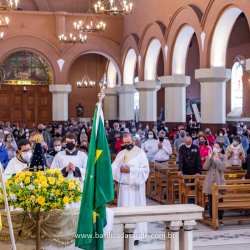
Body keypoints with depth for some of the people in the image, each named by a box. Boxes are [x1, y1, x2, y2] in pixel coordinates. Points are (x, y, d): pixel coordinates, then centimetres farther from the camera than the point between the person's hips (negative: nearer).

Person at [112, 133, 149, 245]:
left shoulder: (140, 154, -1)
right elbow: (113, 168, 8)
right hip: (123, 186, 4)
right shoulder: (121, 154, 14)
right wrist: (119, 169, -13)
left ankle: (135, 236, 0)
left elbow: (145, 170, -8)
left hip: (135, 187, -4)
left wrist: (131, 170, -18)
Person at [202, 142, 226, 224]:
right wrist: (209, 158, -14)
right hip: (210, 182, 3)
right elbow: (205, 167, -5)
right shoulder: (209, 157, 8)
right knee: (211, 202, 7)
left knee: (219, 201, 1)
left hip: (219, 182, -2)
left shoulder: (223, 158, 1)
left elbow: (223, 167, -15)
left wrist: (216, 158, -17)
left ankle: (220, 219, 10)